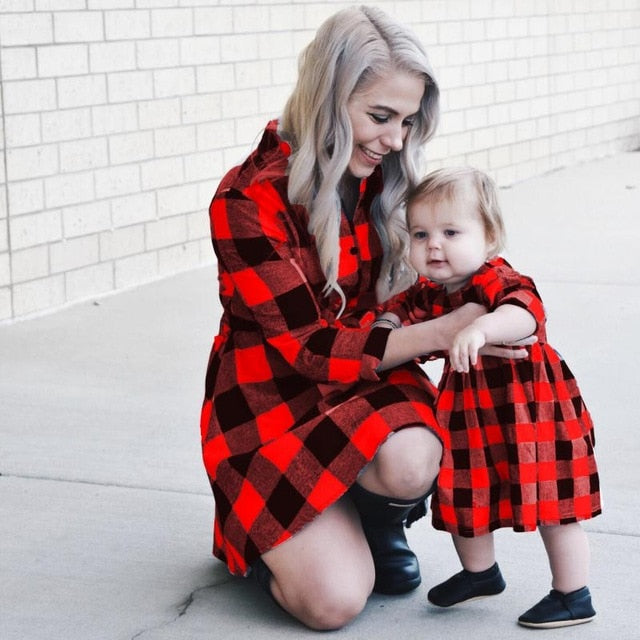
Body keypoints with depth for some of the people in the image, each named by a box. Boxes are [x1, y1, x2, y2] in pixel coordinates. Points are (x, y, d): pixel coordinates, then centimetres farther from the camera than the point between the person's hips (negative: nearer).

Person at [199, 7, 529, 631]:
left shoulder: (380, 178, 0)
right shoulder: (250, 201, -21)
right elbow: (309, 347, -19)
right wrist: (443, 331, -23)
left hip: (362, 384, 4)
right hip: (272, 405, -4)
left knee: (409, 461, -33)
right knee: (335, 600, -20)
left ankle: (379, 521, 4)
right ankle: (265, 538, 14)